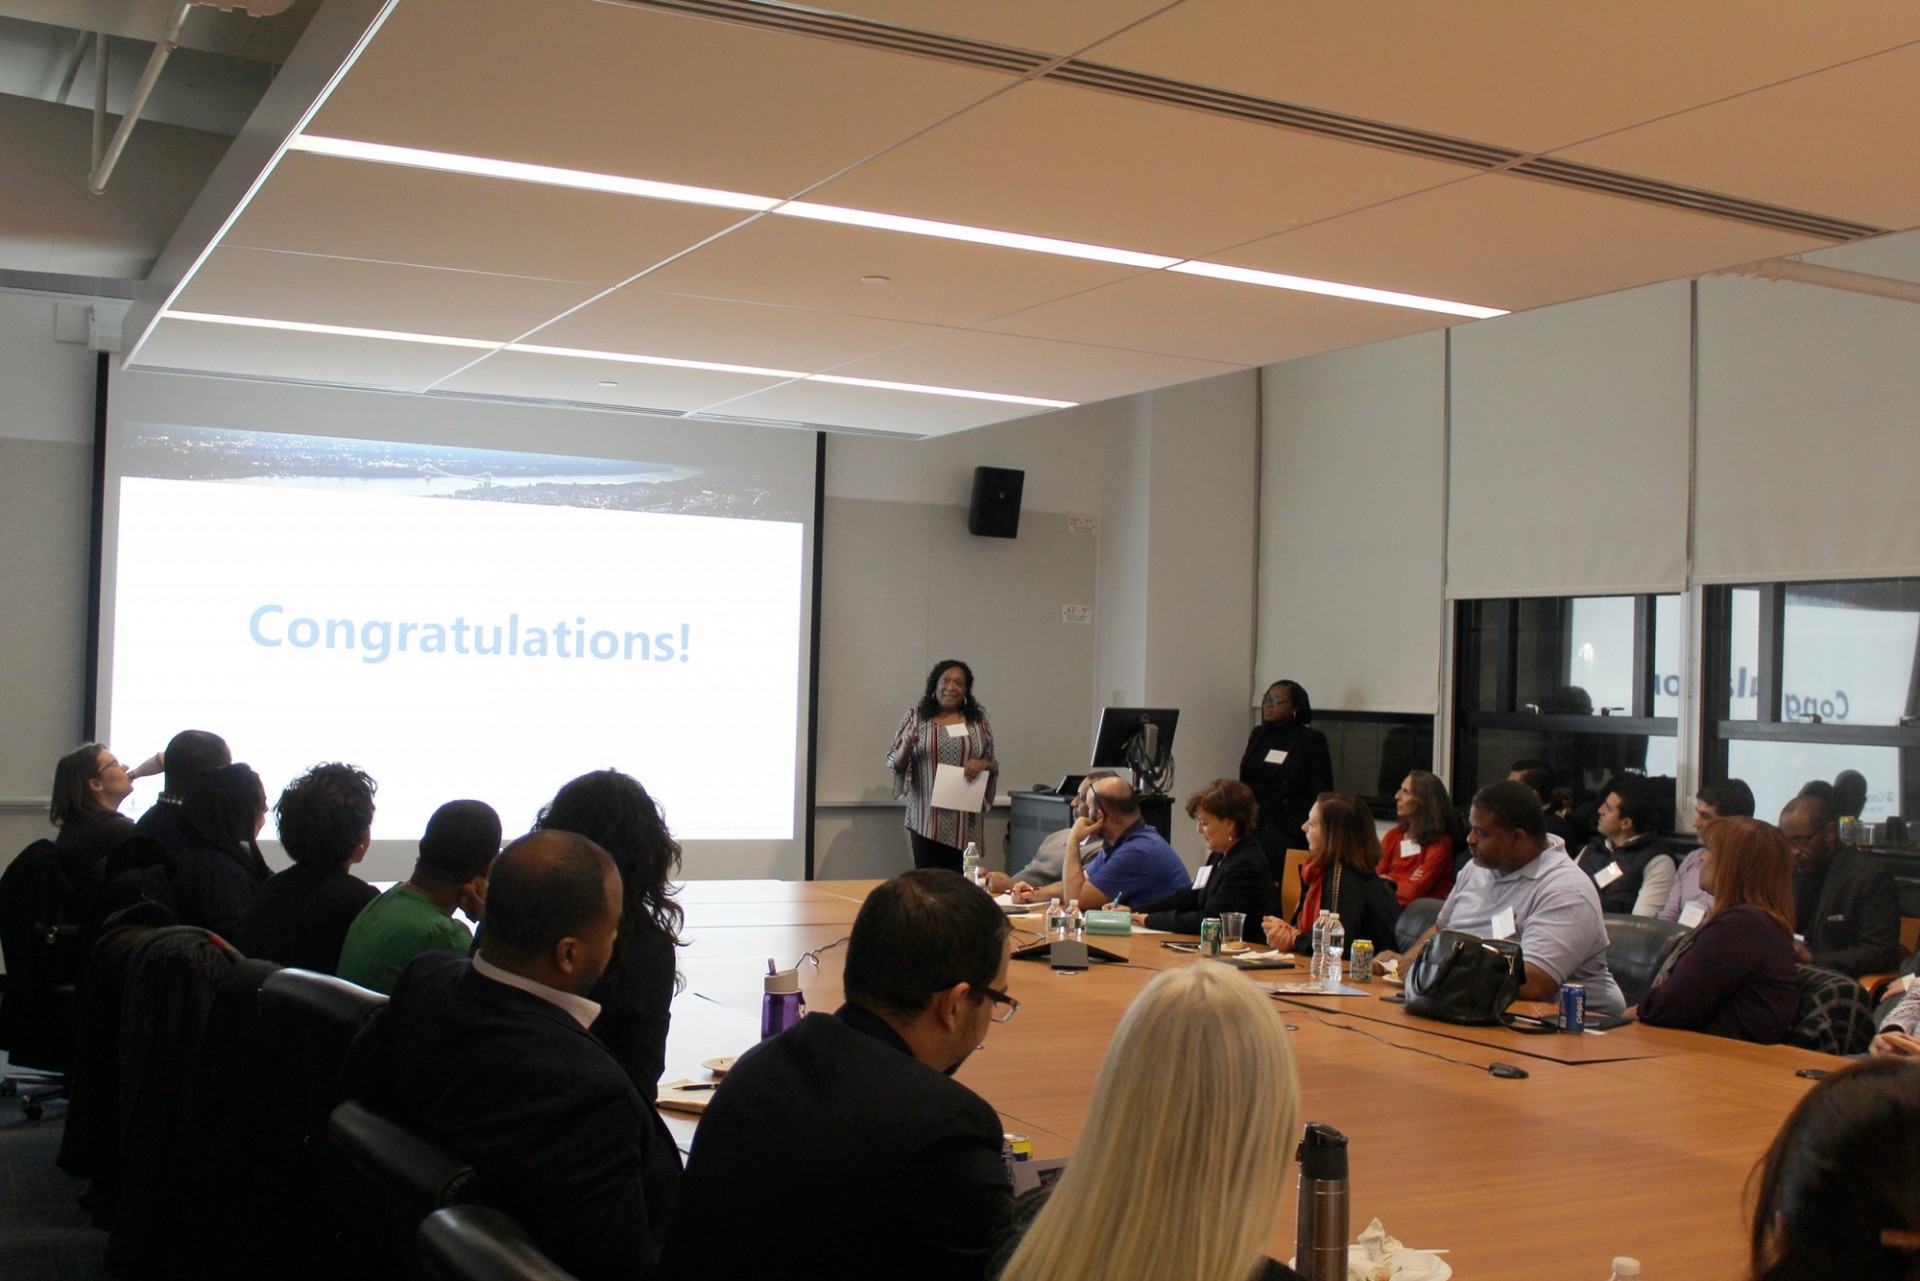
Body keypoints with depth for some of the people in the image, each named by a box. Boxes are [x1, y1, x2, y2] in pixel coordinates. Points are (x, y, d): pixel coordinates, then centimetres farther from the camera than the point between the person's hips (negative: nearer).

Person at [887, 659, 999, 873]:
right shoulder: (915, 717, 5)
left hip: (966, 822, 1)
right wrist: (906, 746, -13)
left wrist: (982, 764, -8)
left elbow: (993, 766, 14)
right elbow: (894, 764, 7)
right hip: (926, 820, -1)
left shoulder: (978, 721, 9)